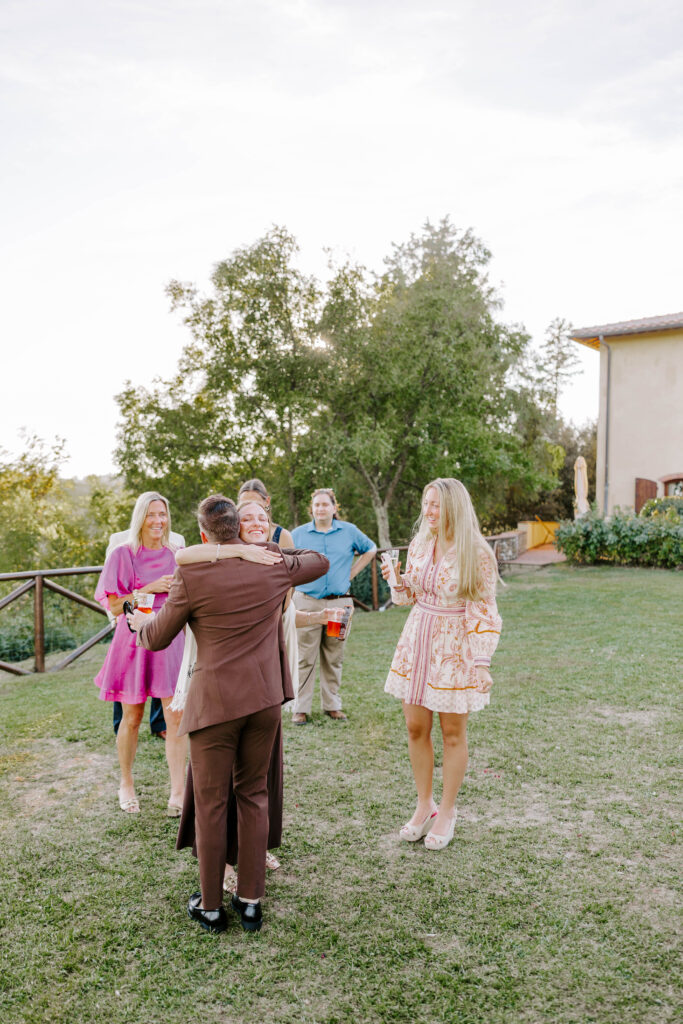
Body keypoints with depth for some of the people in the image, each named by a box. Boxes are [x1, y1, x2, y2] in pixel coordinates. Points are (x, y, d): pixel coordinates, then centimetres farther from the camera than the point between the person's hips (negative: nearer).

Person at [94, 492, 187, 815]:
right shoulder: (123, 555, -3)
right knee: (132, 718, 10)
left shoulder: (175, 556, 8)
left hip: (169, 641, 2)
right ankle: (126, 784, 30)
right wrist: (150, 589, -15)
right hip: (134, 640, -2)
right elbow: (114, 606, -7)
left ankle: (178, 792, 2)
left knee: (176, 718, -4)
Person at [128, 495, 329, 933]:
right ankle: (251, 901, 25)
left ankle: (211, 907, 24)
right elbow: (320, 561, 20)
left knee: (211, 802, 11)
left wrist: (139, 622, 23)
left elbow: (157, 638, 1)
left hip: (215, 701, -4)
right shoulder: (273, 567, -2)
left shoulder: (192, 576, -12)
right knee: (254, 795, 17)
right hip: (265, 699, 4)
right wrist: (267, 547, 23)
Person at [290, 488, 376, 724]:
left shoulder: (349, 531, 7)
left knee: (333, 659, 9)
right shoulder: (298, 534, 5)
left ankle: (332, 705, 20)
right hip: (307, 603, -1)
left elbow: (370, 550, 20)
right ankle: (301, 708, 7)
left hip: (339, 603, 1)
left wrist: (351, 573, 10)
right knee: (305, 659, -1)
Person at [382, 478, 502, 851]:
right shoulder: (419, 544, 4)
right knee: (415, 728, 9)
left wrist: (481, 663, -15)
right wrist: (397, 580, -7)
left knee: (452, 732, 7)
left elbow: (484, 612, -11)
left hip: (455, 648, -5)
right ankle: (424, 804, 28)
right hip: (417, 642, 5)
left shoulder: (476, 553, -12)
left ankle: (447, 813, 24)